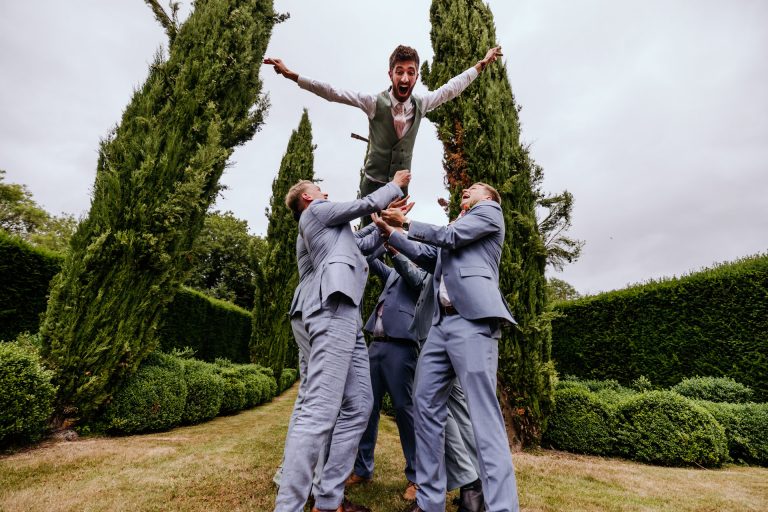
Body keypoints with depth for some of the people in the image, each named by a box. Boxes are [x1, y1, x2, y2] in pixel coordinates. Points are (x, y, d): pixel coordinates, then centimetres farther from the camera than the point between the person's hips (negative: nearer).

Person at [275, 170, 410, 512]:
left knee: (357, 408, 4)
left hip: (346, 314, 10)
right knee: (320, 411, -17)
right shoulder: (315, 210, 11)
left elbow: (362, 245, 39)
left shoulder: (328, 226, 36)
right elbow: (368, 204, 12)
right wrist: (396, 185, 29)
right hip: (333, 307, -10)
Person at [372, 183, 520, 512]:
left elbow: (450, 237, -3)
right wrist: (389, 231, 14)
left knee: (484, 416, -12)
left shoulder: (490, 211, 11)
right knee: (425, 408, 5)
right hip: (443, 323, 8)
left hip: (472, 321, -8)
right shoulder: (455, 230, 31)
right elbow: (424, 255, 22)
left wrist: (406, 222, 5)